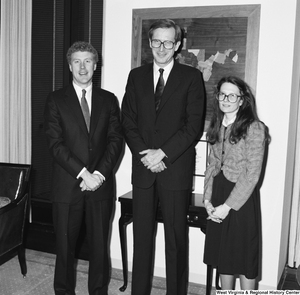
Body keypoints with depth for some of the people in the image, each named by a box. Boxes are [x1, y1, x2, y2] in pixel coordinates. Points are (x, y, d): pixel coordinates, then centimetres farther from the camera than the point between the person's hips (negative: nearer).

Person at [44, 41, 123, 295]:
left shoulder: (109, 100, 10)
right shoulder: (56, 100, 4)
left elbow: (116, 139, 2)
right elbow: (55, 143, -5)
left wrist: (100, 173, -11)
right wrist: (83, 173, -14)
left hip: (101, 184, 1)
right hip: (67, 186, -1)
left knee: (100, 245, 7)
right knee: (65, 245, 8)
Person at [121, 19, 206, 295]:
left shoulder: (191, 77, 1)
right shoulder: (136, 76, 11)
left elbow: (194, 125, -6)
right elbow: (128, 122, 7)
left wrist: (163, 153, -12)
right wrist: (144, 154, -7)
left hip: (176, 168, -3)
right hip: (143, 168, 3)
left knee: (176, 238, 4)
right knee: (142, 236, 10)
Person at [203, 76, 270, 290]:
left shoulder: (254, 128, -13)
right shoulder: (217, 127, 8)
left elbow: (252, 174, -16)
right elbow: (212, 166, 11)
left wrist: (228, 206, -15)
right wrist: (208, 199, 1)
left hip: (242, 200, -6)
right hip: (218, 197, 6)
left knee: (244, 256, 5)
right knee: (222, 254, 15)